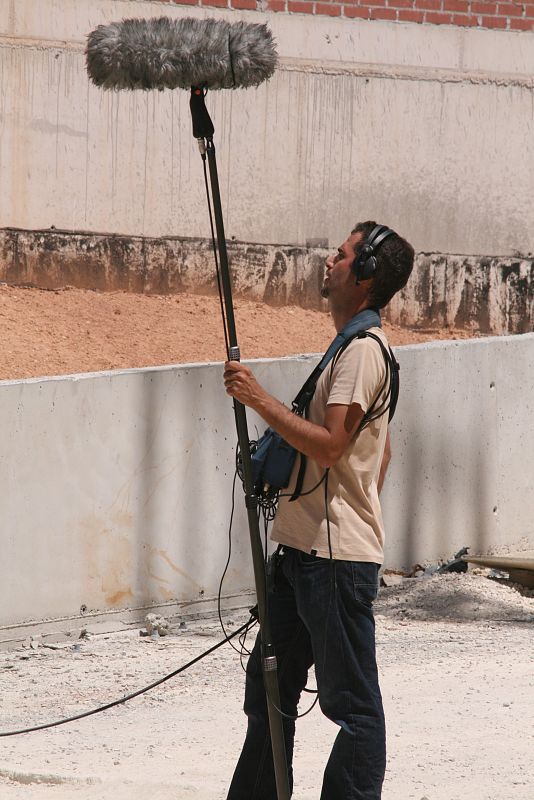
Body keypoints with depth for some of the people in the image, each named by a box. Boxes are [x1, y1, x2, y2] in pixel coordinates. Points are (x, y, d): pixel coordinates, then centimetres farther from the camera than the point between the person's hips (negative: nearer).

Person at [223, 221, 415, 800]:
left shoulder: (362, 350, -15)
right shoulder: (356, 348, 17)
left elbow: (329, 445, -24)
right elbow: (380, 454, 25)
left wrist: (258, 399, -20)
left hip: (337, 556, -11)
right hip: (304, 550, 11)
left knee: (353, 705, -4)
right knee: (270, 692, 14)